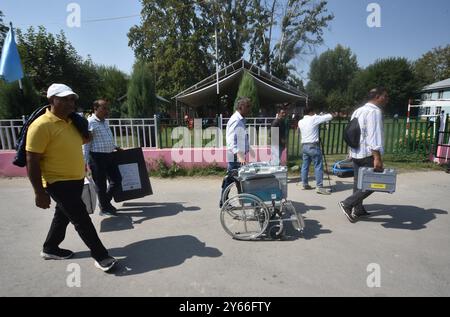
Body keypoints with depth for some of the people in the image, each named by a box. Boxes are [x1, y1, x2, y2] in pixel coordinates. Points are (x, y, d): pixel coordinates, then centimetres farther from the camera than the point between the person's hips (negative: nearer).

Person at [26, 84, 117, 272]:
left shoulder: (72, 121, 6)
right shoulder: (41, 125, -19)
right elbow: (32, 162, -19)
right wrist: (40, 193, -18)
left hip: (76, 180, 9)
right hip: (59, 183, -9)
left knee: (63, 216, 23)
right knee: (82, 220, -4)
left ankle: (50, 249, 44)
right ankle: (100, 255, 10)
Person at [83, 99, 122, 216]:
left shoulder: (105, 122, 14)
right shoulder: (90, 123, -11)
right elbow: (86, 144, -13)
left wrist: (114, 146, 21)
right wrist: (86, 162, -16)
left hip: (109, 156, 8)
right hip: (97, 157, -8)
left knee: (117, 179, 12)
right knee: (100, 183, 4)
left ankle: (106, 201, 31)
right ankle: (104, 208, 19)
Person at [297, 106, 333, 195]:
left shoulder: (300, 122, 9)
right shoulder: (314, 119, -9)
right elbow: (330, 116, -7)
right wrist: (320, 115, 14)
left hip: (304, 145, 7)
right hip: (313, 146, -7)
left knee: (305, 165, 13)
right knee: (318, 166, -3)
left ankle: (304, 184, 21)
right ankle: (319, 187, -4)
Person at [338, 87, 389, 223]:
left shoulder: (358, 111, 16)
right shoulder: (374, 111, -13)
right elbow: (373, 135, -23)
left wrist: (351, 151, 24)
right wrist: (377, 157, -27)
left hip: (356, 152, 10)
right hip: (368, 154, -9)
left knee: (359, 181, 15)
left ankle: (358, 209, 23)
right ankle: (347, 204, -5)